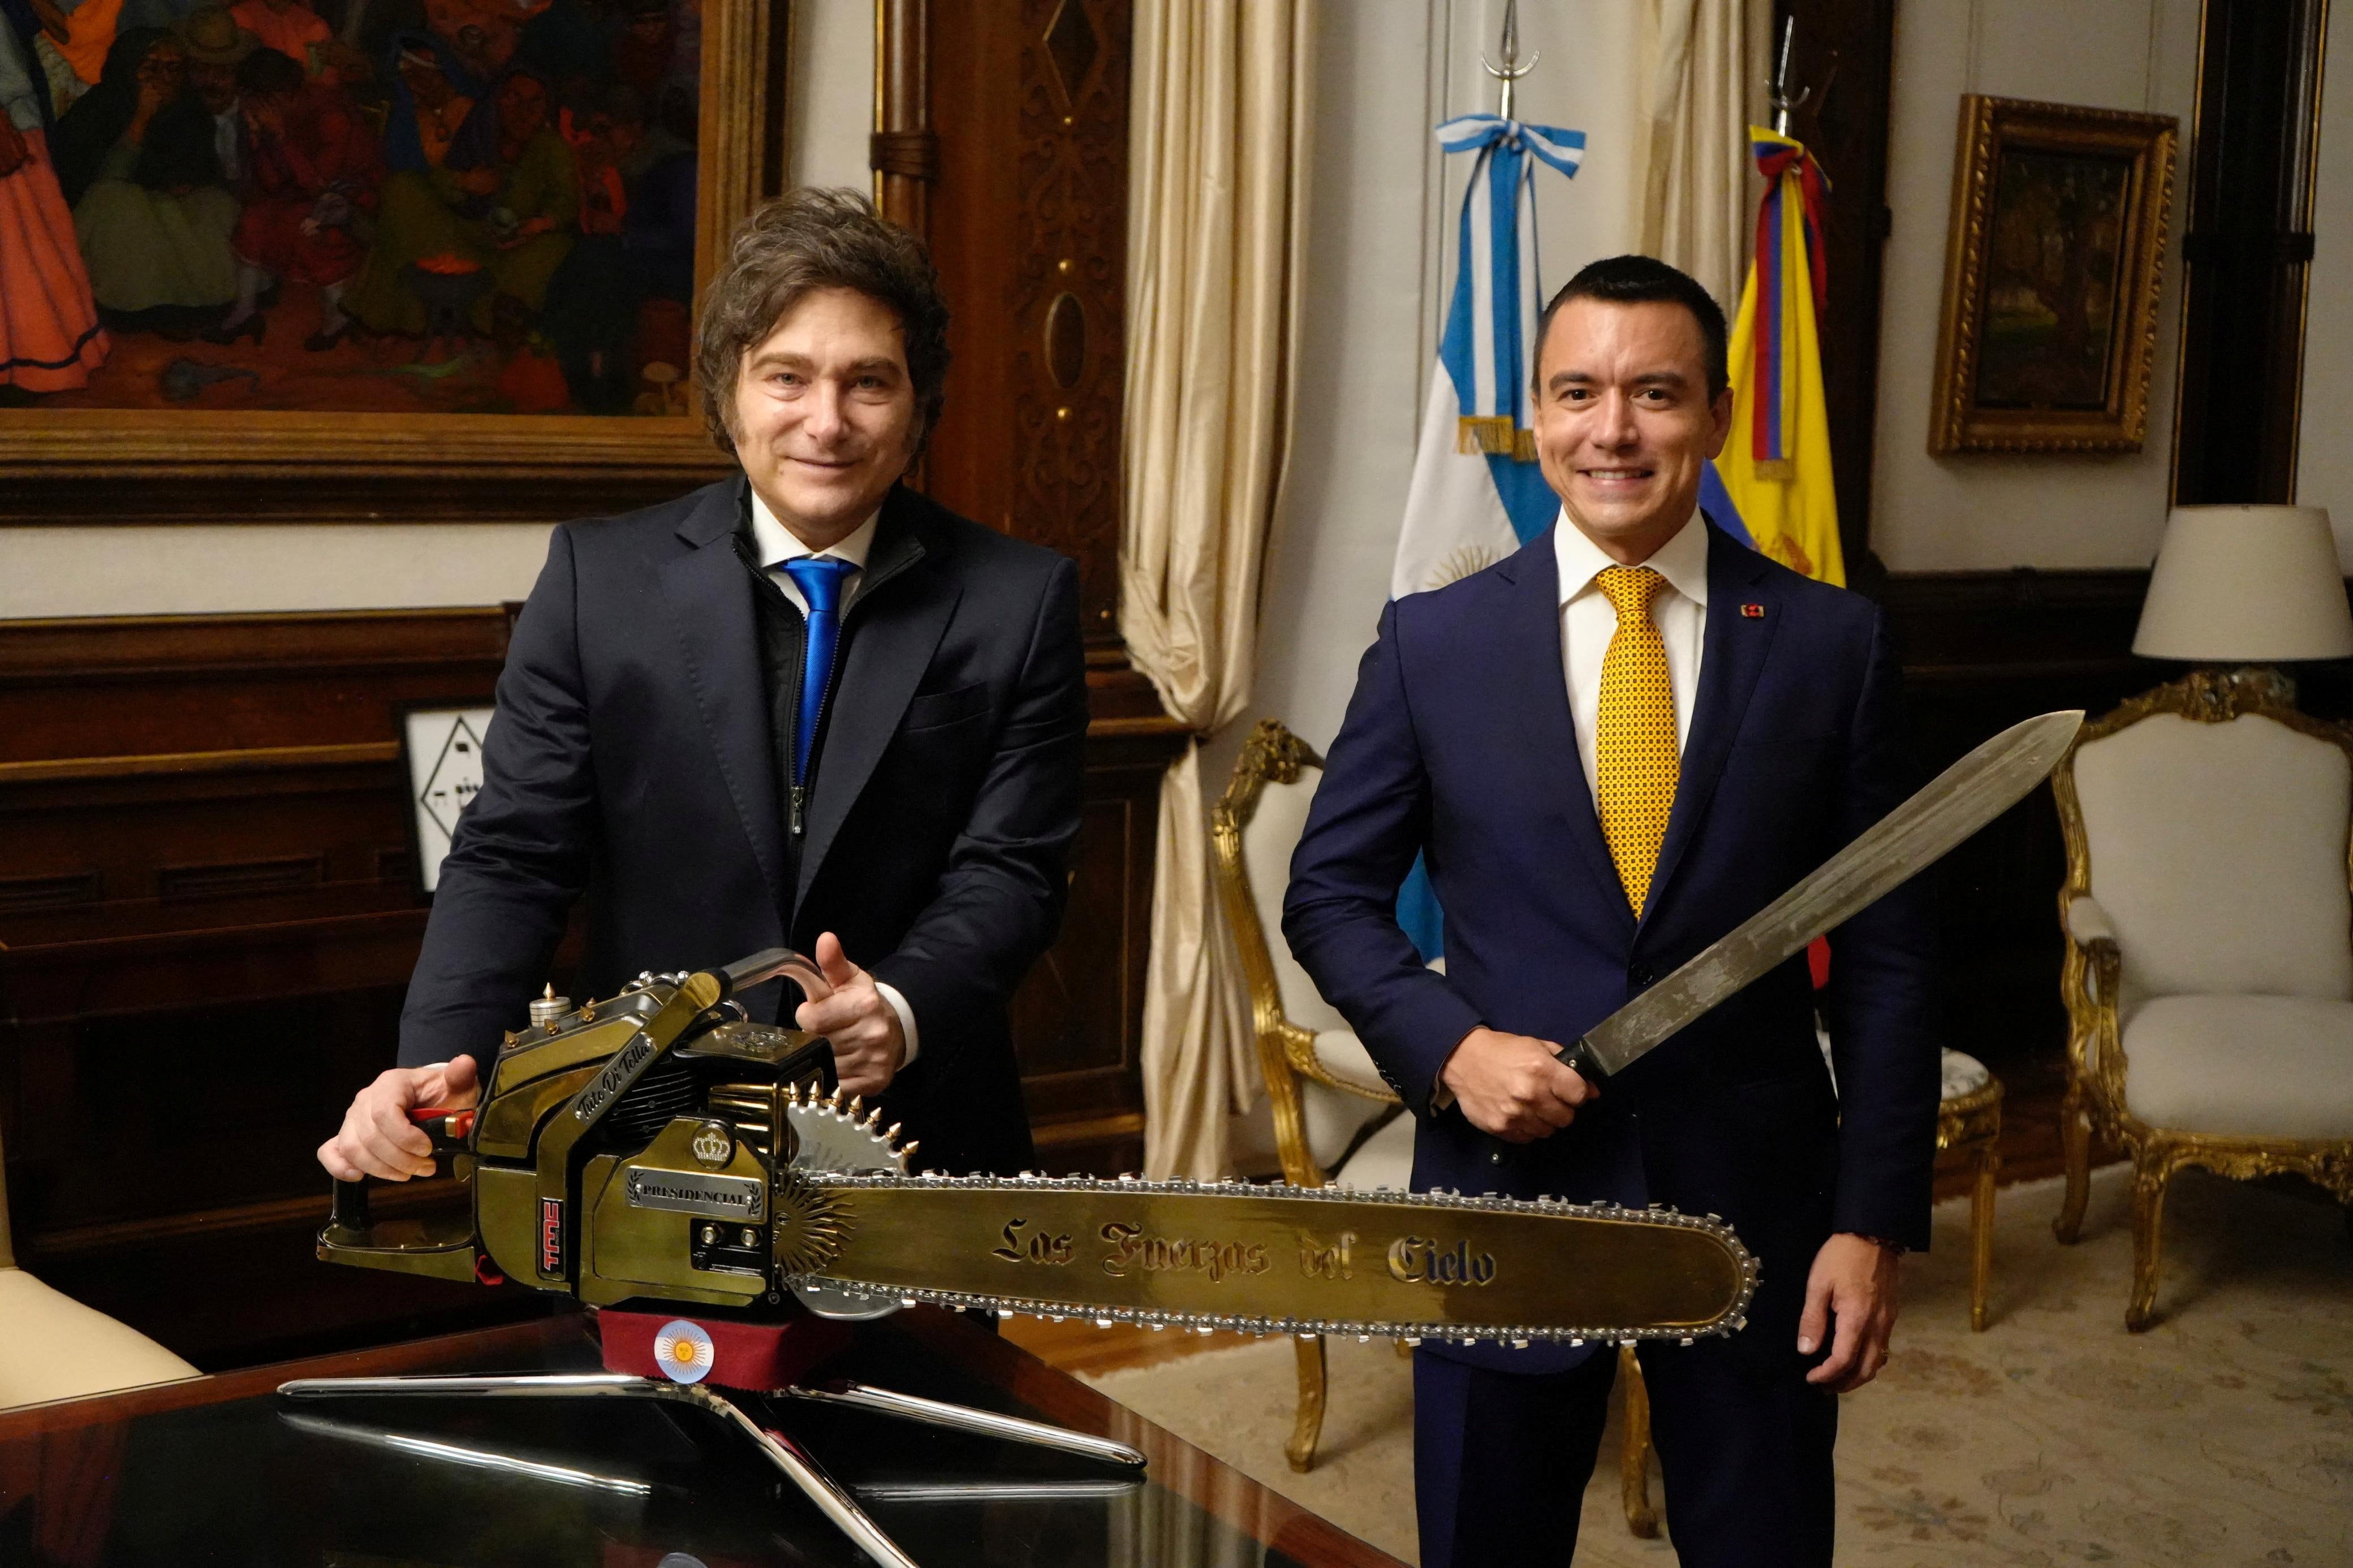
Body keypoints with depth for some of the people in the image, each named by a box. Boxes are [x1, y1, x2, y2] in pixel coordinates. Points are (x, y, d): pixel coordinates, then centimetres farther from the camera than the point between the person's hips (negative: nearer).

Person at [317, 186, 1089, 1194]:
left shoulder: (1021, 601, 0)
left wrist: (906, 1009, -22)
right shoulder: (597, 578, 2)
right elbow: (513, 855, -1)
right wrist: (438, 1065, -17)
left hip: (917, 1136, 1)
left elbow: (1011, 870, -2)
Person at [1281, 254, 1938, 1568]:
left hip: (1757, 1200, 0)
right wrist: (1447, 1044, -13)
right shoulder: (1432, 641, -2)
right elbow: (1332, 892, 4)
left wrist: (1875, 1219, -4)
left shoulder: (1834, 643, -2)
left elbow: (1885, 953, -1)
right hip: (1507, 1186, 0)